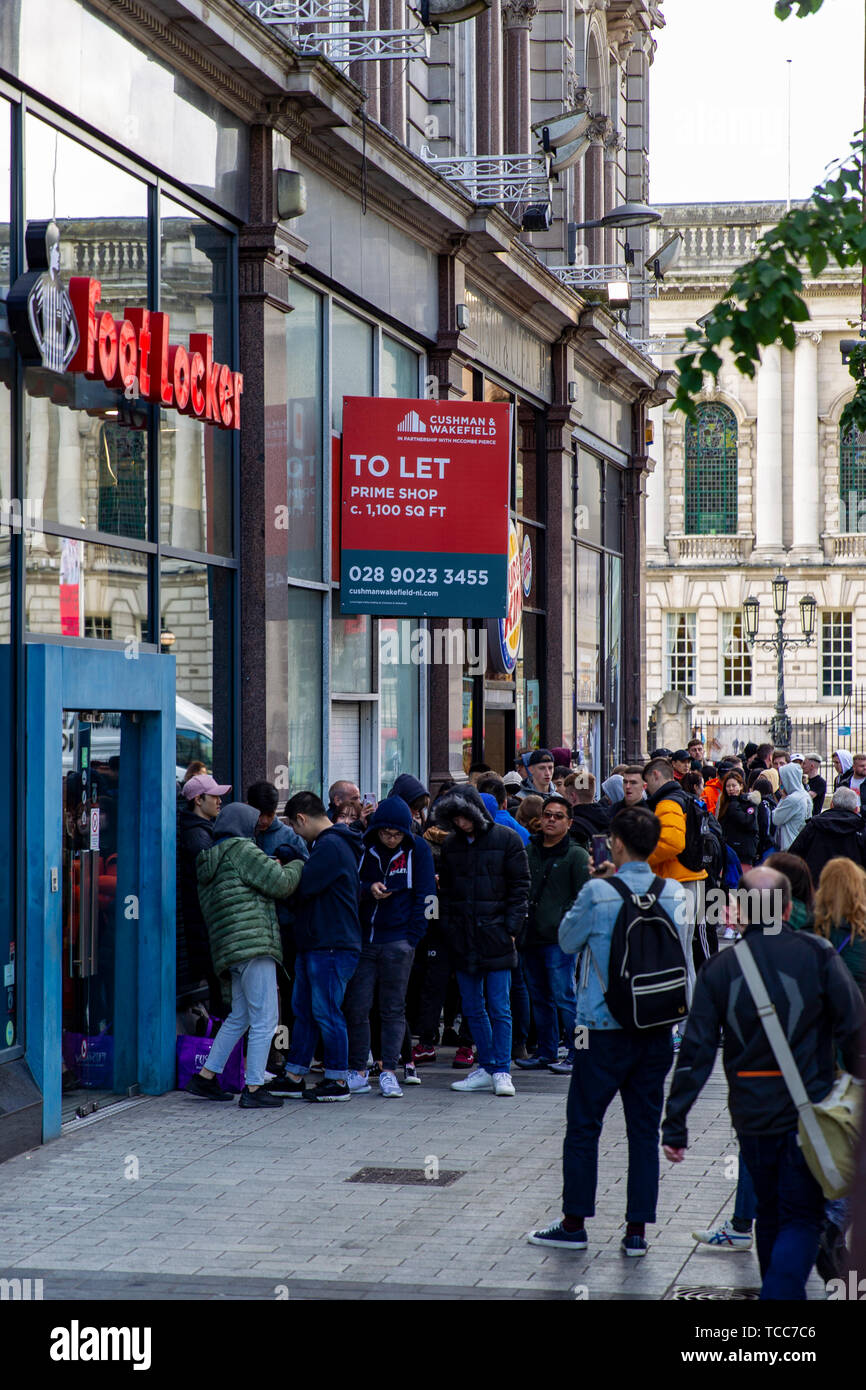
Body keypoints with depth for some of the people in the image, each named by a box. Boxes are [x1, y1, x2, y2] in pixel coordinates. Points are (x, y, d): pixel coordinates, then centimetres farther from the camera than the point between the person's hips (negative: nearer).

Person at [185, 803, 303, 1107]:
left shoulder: (207, 864, 23)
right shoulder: (241, 850, -4)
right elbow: (280, 883, -8)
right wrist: (298, 864, 11)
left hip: (229, 947, 9)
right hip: (254, 943, -9)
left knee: (240, 1016, 18)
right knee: (265, 1017, -7)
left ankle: (205, 1077, 19)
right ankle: (254, 1088, -8)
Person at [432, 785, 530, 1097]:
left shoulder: (506, 839, -2)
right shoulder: (451, 845, 11)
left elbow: (520, 887, -1)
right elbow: (445, 890, 16)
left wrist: (511, 928, -8)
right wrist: (447, 929, 5)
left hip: (495, 935, -4)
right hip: (463, 939, 5)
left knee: (499, 1008, -3)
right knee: (473, 1008, 7)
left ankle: (501, 1071, 1)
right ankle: (487, 1068, 15)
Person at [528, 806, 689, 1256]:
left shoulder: (598, 893, -12)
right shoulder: (674, 894, -1)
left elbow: (568, 939, 3)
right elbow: (683, 953, 9)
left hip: (605, 1025, -4)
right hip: (657, 1026, 4)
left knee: (583, 1125, 8)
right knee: (645, 1128, 8)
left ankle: (574, 1223, 13)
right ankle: (637, 1230, 9)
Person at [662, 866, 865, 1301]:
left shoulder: (719, 968, -2)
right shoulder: (816, 954, -7)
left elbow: (696, 1053, -3)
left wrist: (675, 1125, -1)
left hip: (752, 1117, 3)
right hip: (807, 1113, -3)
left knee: (770, 1214, 21)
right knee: (802, 1219, 1)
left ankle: (777, 1291, 32)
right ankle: (782, 1294, -18)